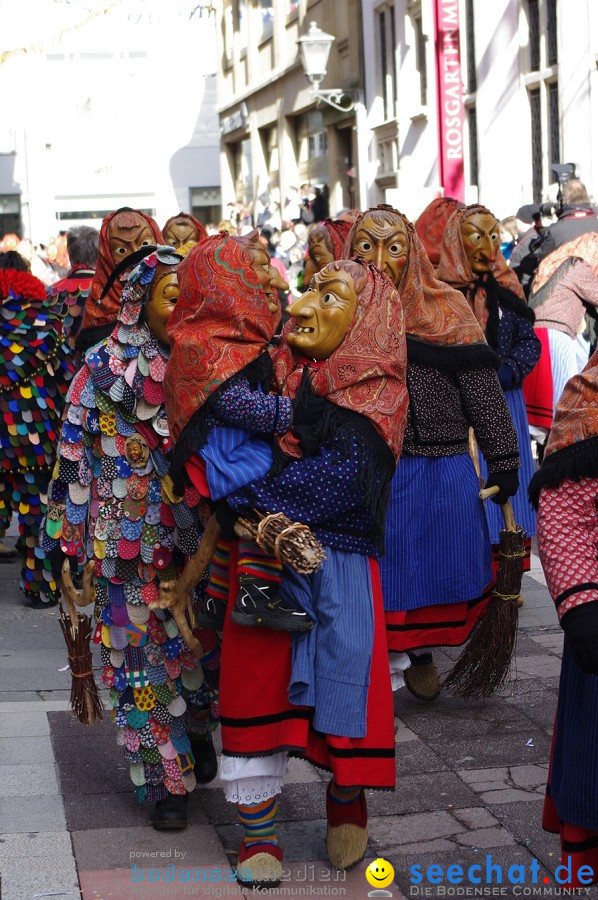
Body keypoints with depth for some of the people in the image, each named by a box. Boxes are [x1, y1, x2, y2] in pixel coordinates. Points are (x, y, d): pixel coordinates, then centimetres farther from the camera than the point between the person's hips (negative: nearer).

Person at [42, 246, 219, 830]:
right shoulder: (106, 367, -5)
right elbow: (75, 453, -3)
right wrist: (69, 535, -5)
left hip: (200, 535, 3)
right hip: (131, 538, -3)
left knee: (204, 641, 10)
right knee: (145, 651, 2)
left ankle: (198, 730, 38)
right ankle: (163, 779, 13)